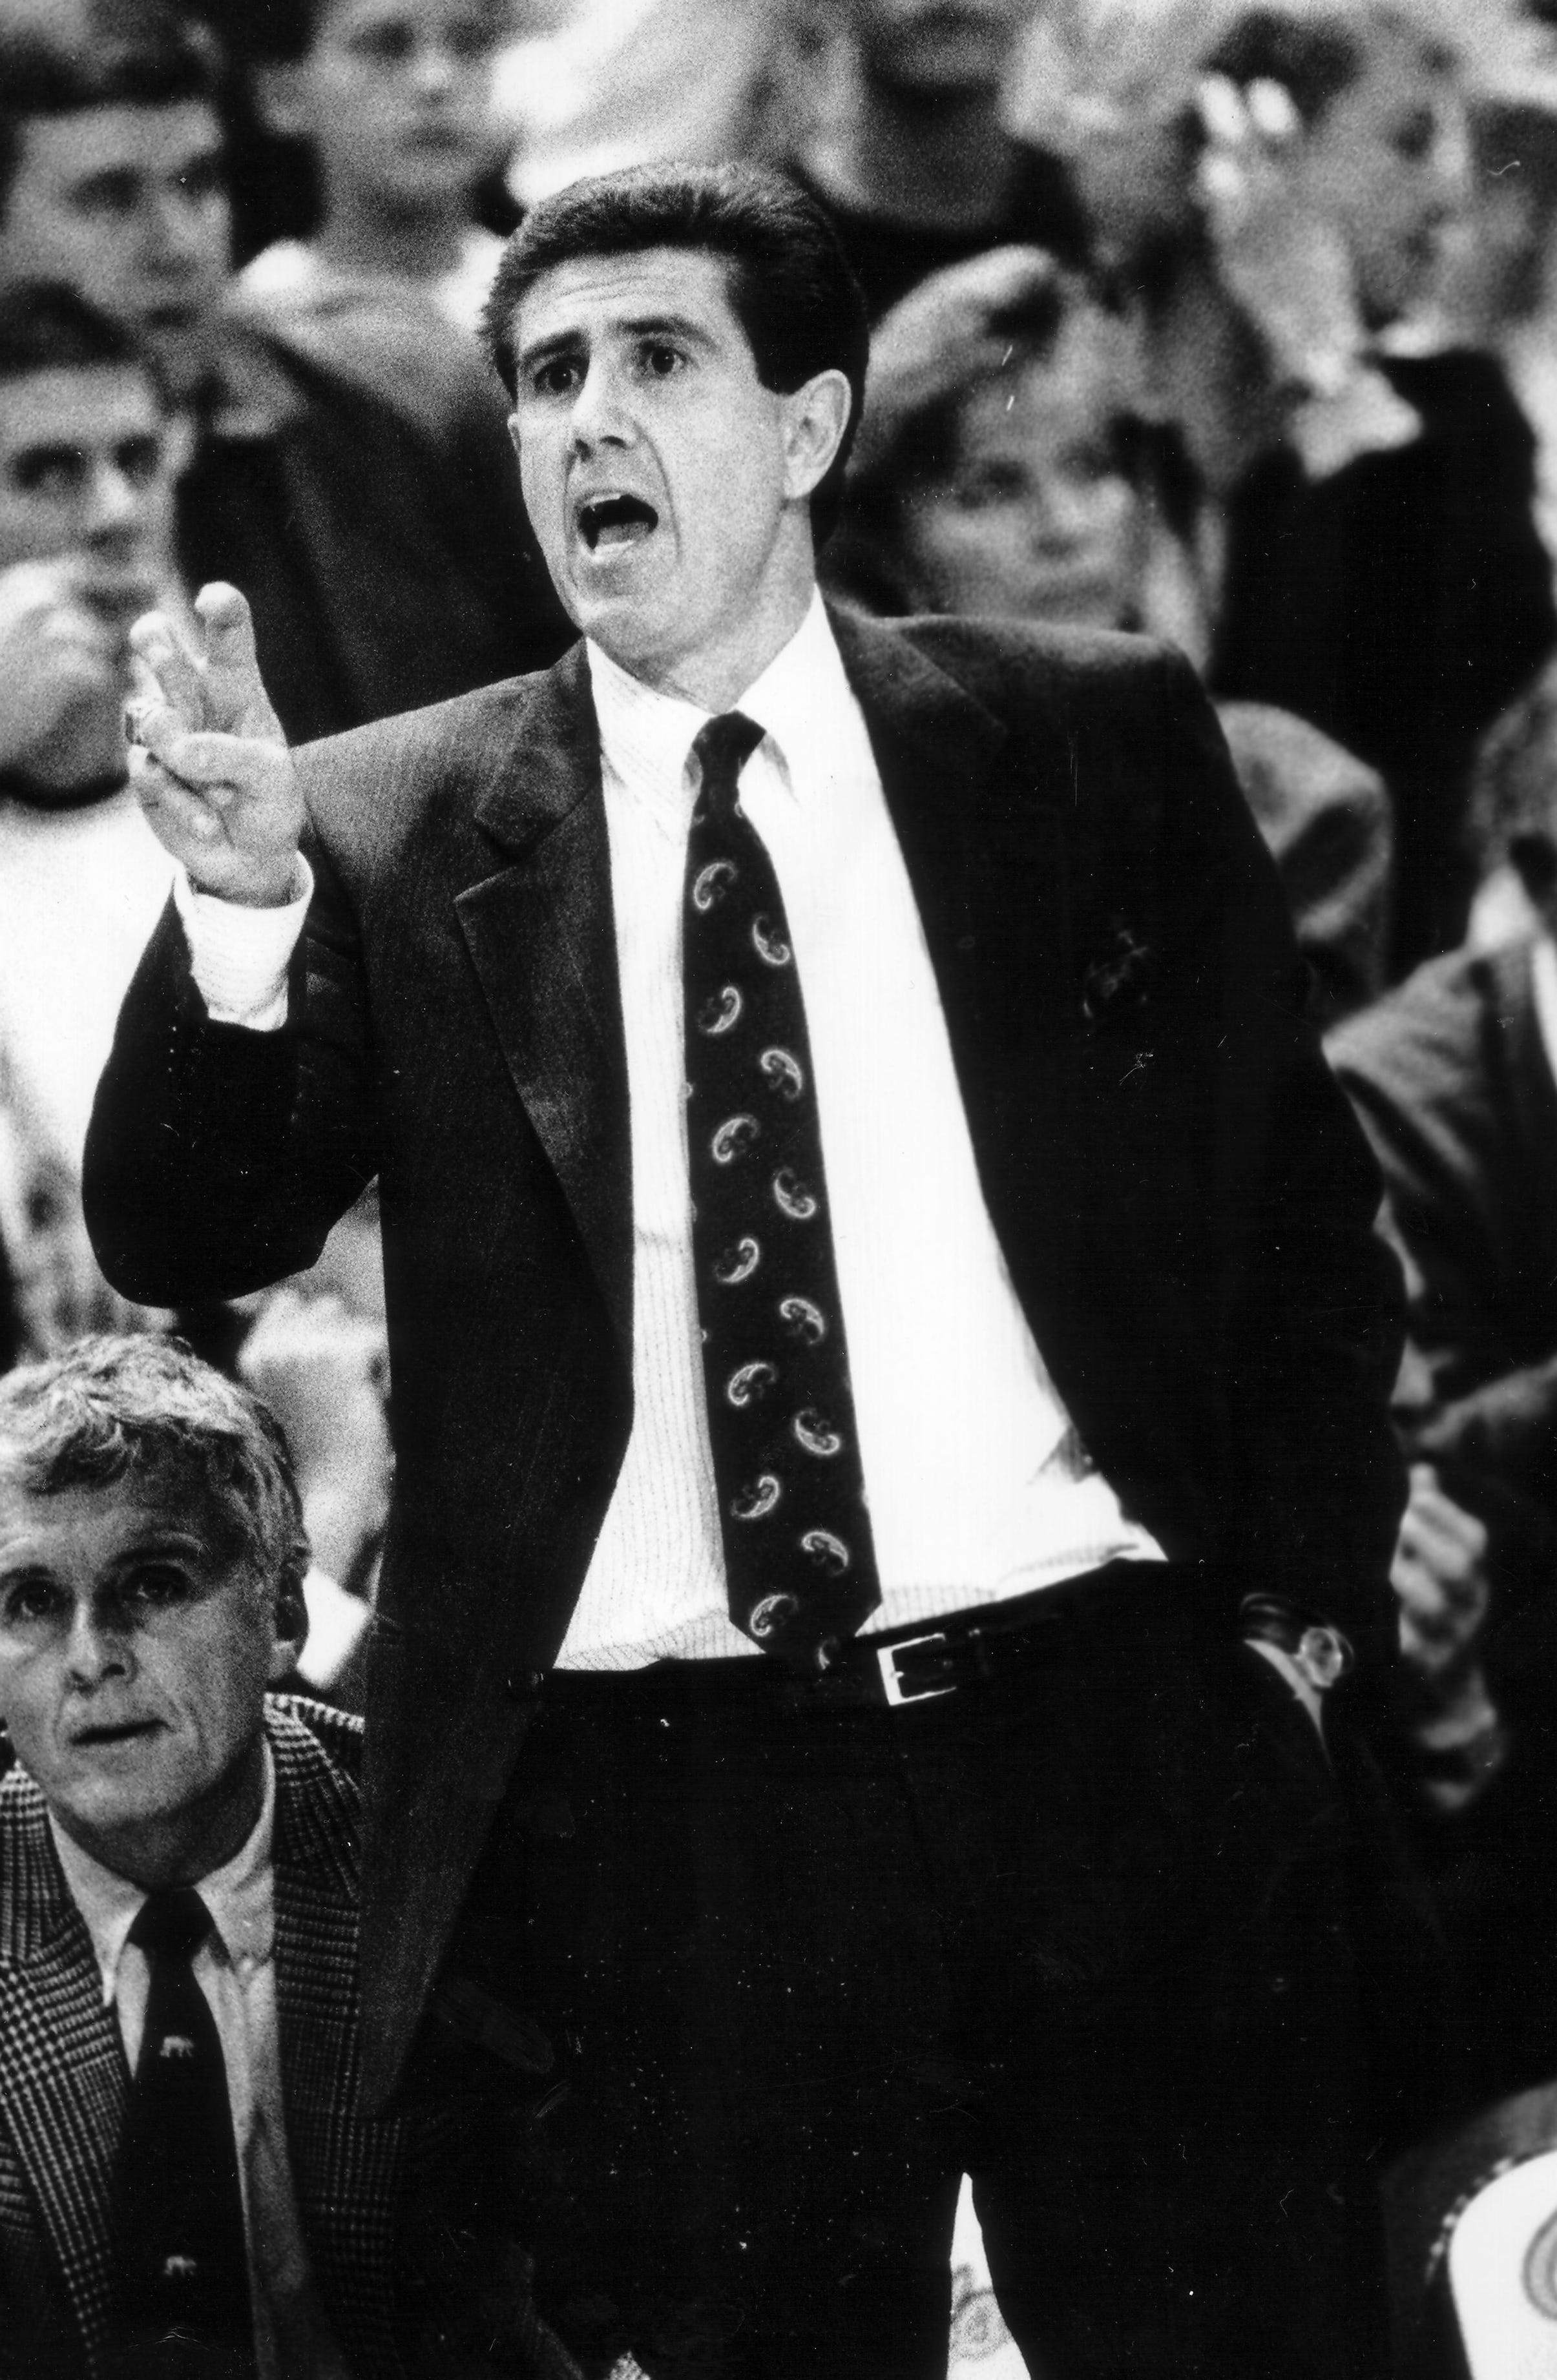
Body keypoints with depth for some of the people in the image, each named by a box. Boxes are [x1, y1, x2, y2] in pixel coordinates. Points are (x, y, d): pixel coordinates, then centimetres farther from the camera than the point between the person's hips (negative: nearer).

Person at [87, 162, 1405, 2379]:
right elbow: (182, 1239, -4)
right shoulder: (396, 831, 4)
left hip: (1116, 1757, 1)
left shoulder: (1101, 743, 7)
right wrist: (243, 896, -20)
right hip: (657, 1829, -1)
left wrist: (1298, 1612, 6)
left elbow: (1300, 1200, 13)